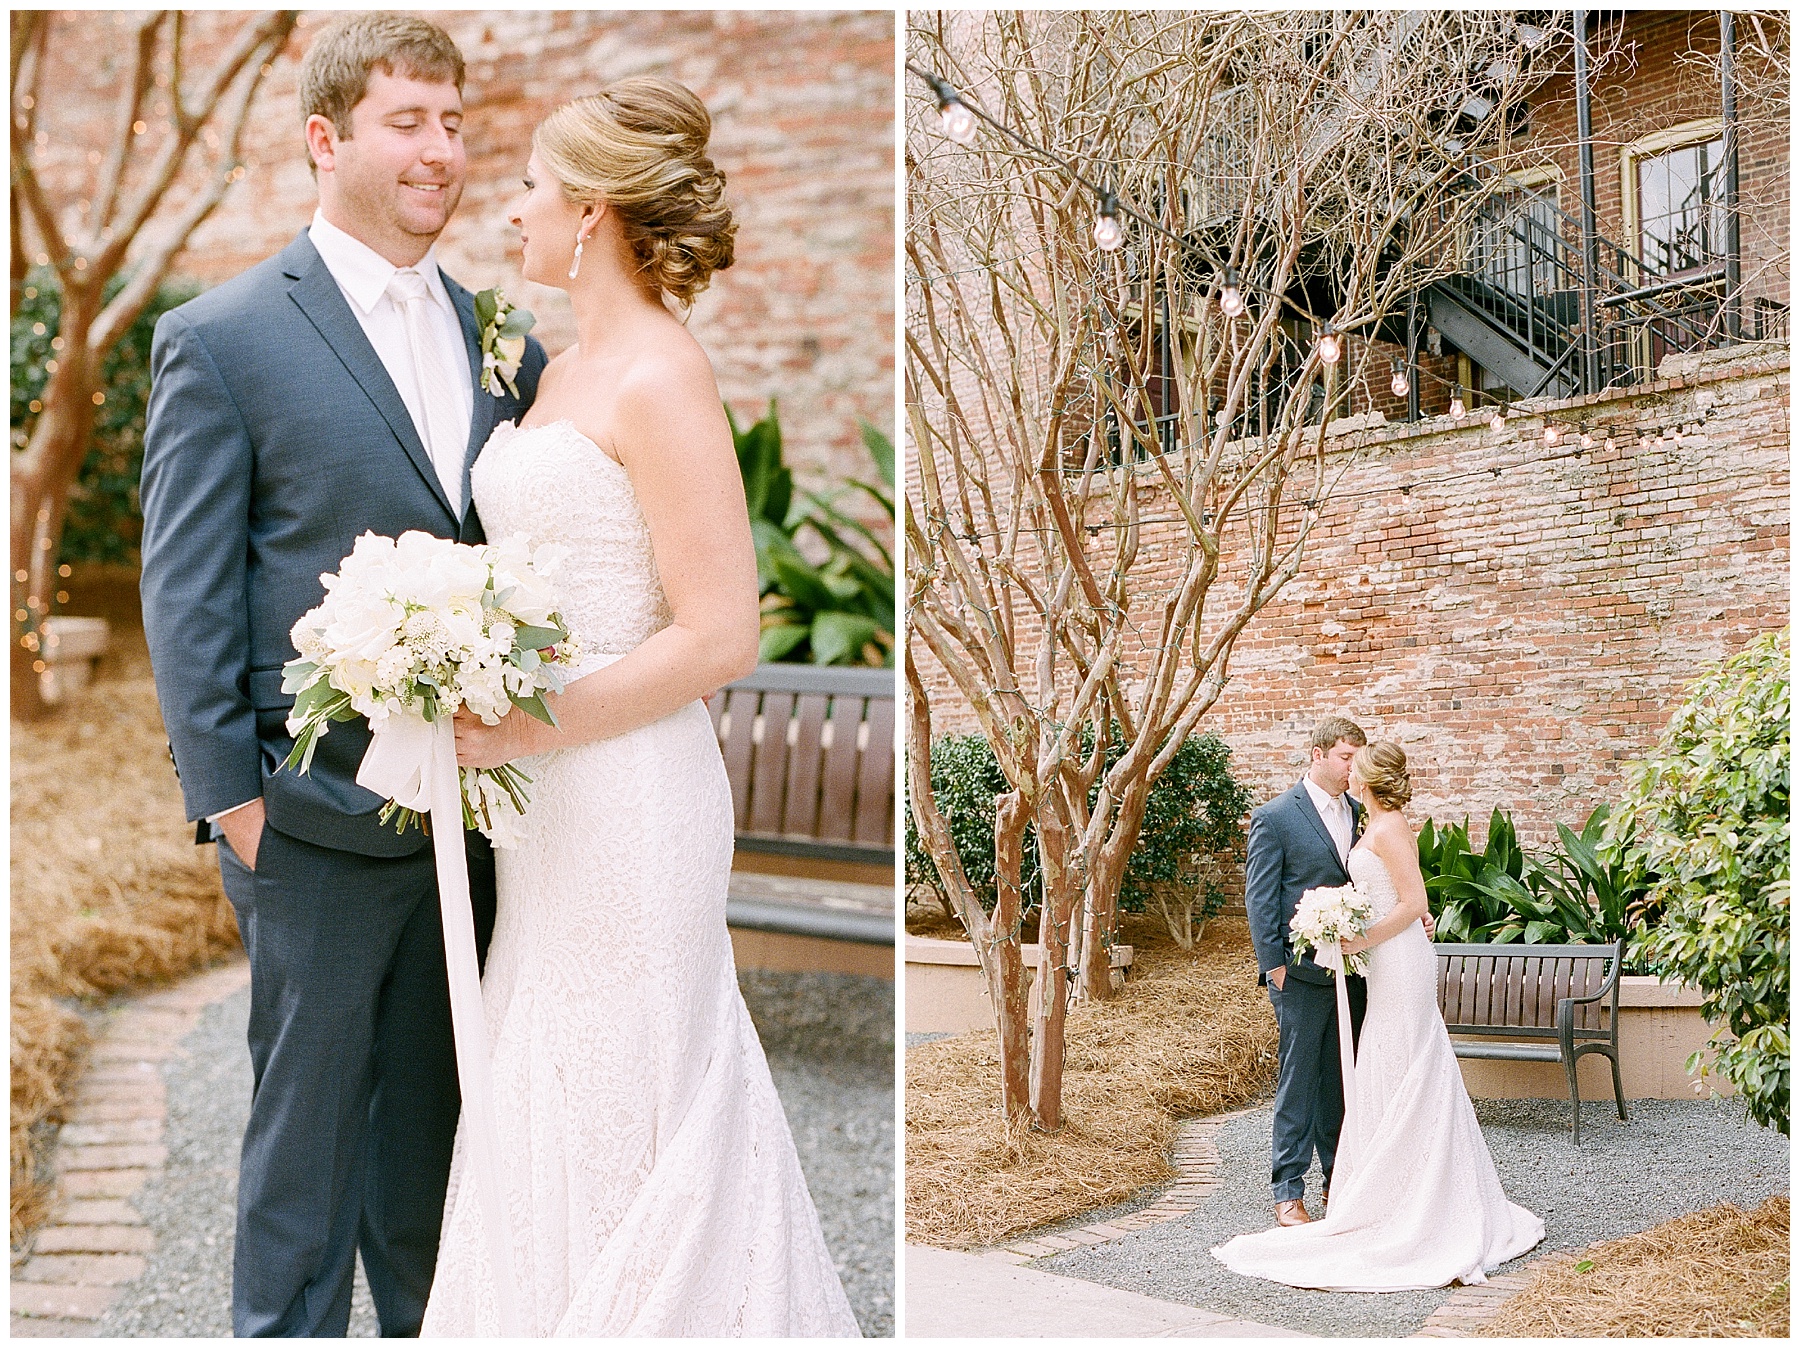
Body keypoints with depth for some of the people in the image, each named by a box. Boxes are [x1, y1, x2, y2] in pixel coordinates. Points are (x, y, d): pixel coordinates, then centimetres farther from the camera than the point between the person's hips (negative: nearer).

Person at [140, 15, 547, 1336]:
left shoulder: (497, 334, 9)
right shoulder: (223, 339, -7)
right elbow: (185, 594, -7)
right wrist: (231, 795, -10)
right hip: (319, 818, -5)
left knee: (436, 1114, 17)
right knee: (310, 1114, 8)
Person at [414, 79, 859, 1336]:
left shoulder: (660, 381, -16)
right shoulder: (569, 369, 11)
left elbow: (720, 635, -21)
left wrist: (527, 730, -19)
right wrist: (474, 695, 10)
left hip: (627, 794, -9)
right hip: (555, 805, 9)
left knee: (620, 1118, 4)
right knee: (551, 1107, 17)